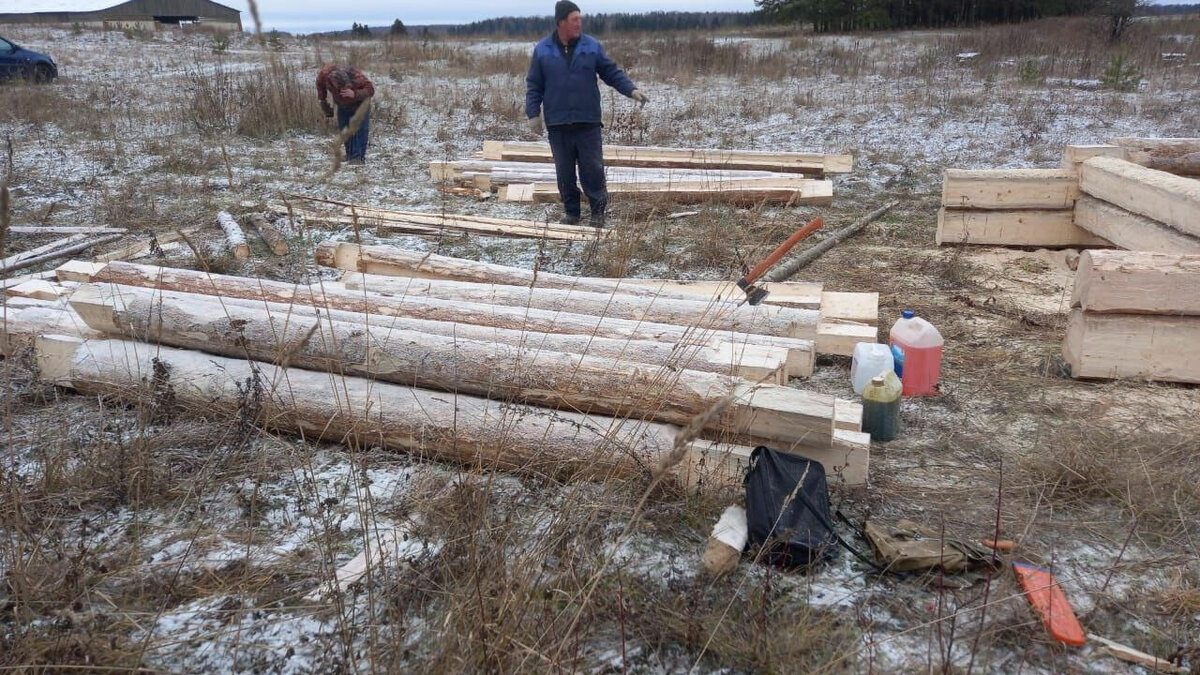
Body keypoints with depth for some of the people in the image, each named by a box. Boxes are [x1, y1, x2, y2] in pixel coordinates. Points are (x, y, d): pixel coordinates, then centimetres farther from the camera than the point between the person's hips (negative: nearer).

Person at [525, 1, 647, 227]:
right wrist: (533, 113, 0)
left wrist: (631, 90, -7)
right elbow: (533, 86, 6)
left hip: (588, 122, 0)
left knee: (593, 168, 0)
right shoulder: (543, 50, 3)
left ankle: (598, 210, 14)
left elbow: (612, 72, 6)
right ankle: (570, 210, 21)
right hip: (557, 124, 1)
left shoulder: (592, 46, 3)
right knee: (564, 171, 7)